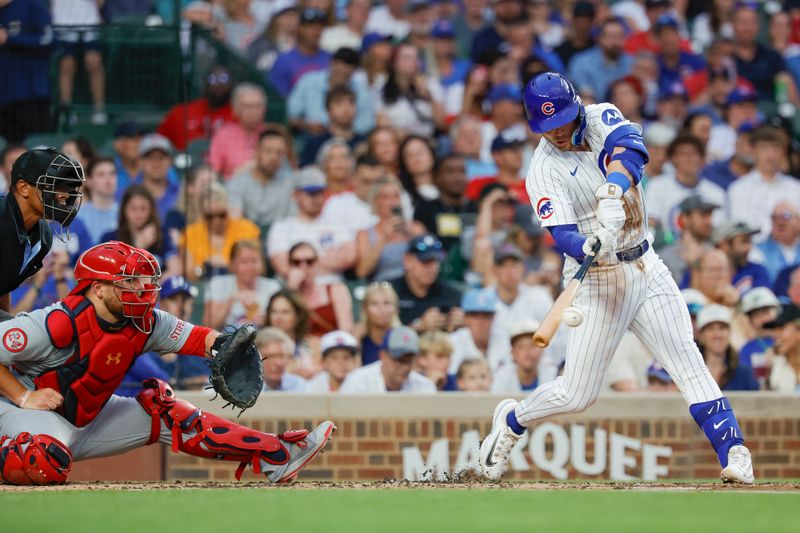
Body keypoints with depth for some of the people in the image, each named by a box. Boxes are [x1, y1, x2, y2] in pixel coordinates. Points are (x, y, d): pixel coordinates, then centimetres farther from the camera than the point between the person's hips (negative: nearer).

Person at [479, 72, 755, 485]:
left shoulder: (600, 119, 0)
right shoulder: (544, 171, -11)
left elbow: (631, 148, -22)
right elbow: (562, 235, -23)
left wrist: (613, 194, -40)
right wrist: (593, 247, -45)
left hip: (645, 265, 4)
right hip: (598, 279, -4)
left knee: (685, 358, -11)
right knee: (576, 394, -1)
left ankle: (732, 451, -17)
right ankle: (511, 421, 26)